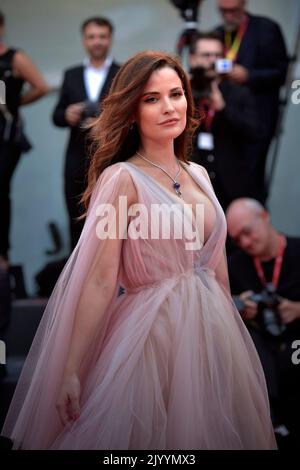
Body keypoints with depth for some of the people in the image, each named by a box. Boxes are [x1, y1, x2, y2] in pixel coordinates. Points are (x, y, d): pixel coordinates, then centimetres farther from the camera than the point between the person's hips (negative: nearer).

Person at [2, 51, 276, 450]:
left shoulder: (198, 174, 8)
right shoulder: (121, 179, -13)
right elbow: (100, 281, -17)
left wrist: (231, 328, 18)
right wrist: (70, 371, -18)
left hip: (213, 329, 7)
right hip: (153, 332, -7)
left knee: (209, 429, 17)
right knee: (155, 433, 7)